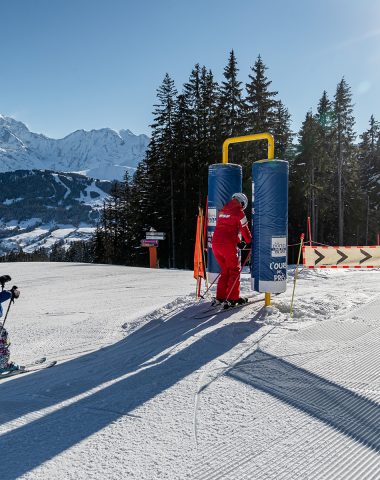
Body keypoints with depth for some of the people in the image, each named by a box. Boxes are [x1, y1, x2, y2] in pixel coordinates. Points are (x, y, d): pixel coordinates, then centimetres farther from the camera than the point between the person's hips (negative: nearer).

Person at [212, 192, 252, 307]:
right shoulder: (239, 212, -3)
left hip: (215, 244, 7)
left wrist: (238, 242, 26)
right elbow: (244, 229, 0)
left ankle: (220, 297, 16)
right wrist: (249, 242, 18)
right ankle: (233, 298, 4)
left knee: (225, 270, 17)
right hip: (228, 245, -7)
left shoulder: (222, 211, 19)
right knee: (234, 271, 6)